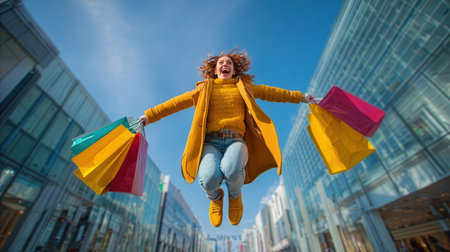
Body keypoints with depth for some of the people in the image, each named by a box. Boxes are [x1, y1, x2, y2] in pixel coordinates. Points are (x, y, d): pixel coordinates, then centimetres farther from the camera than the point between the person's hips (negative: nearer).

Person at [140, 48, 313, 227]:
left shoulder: (243, 87, 23)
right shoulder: (204, 89, 20)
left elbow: (271, 93, 27)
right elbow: (176, 103, 20)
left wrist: (301, 97, 28)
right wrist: (150, 116, 19)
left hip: (236, 140, 0)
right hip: (211, 142, 0)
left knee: (231, 169, -35)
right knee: (208, 179, -30)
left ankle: (235, 196, 6)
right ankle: (215, 198, 12)